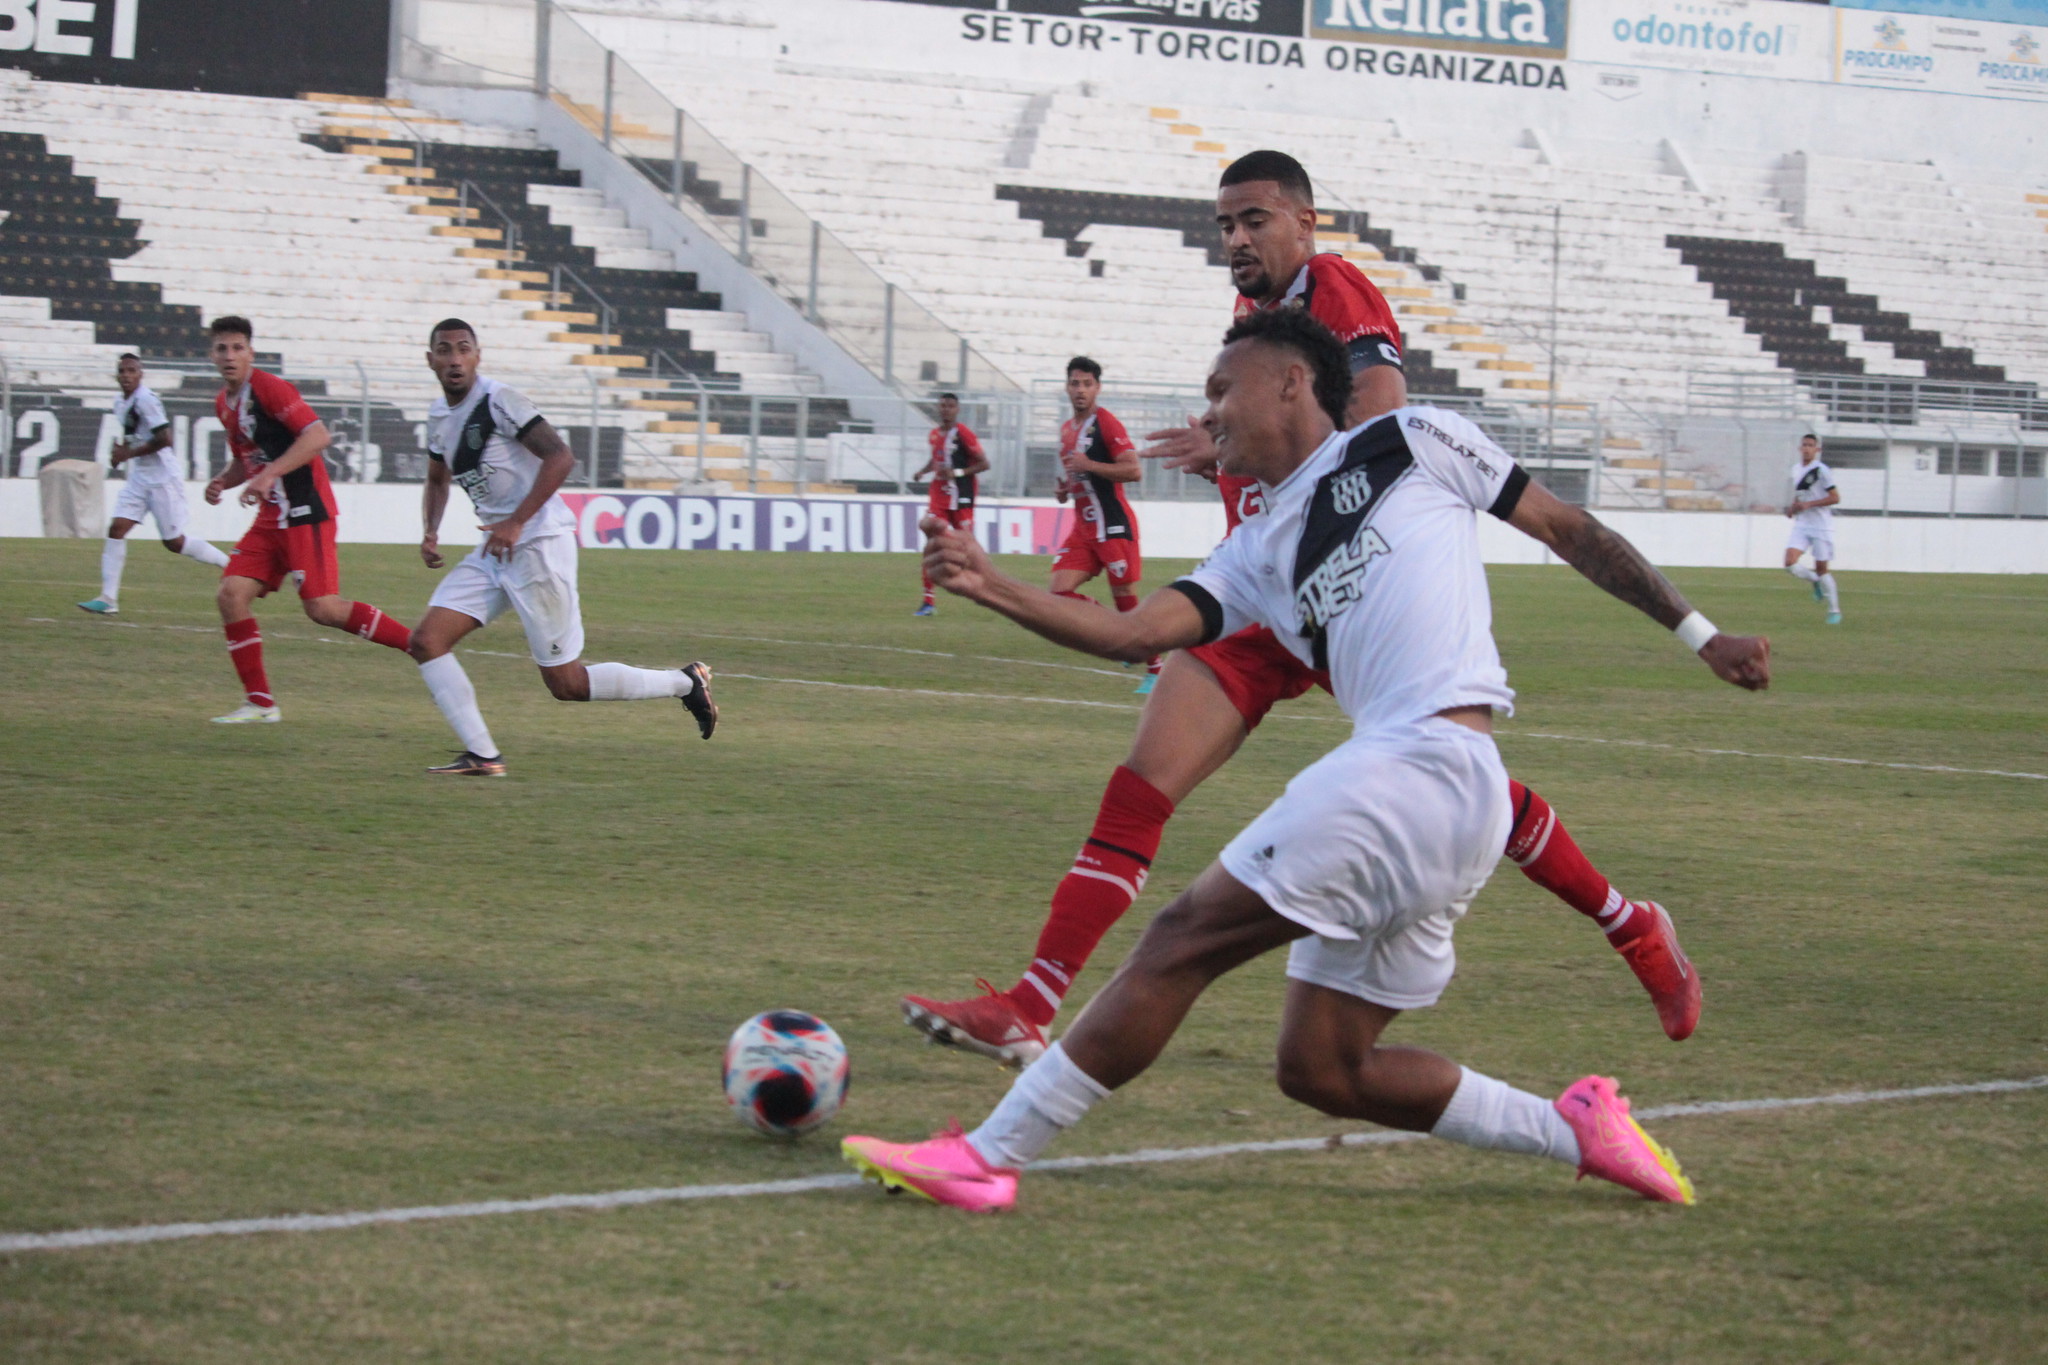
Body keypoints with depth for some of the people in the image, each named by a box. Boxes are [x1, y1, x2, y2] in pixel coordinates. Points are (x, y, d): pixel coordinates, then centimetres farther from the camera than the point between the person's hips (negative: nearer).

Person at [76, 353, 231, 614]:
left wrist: (128, 454, -15)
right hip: (140, 477, 8)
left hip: (163, 475, -8)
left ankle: (228, 564, 17)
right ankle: (108, 599, -5)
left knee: (174, 542, -2)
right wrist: (121, 450, 4)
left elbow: (164, 439, -21)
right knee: (116, 529, -4)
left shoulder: (146, 399, -16)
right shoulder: (120, 403, 11)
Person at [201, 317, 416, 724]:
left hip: (304, 514, -8)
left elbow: (317, 435, -22)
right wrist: (222, 481, 7)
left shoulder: (267, 388, -11)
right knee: (231, 594, -4)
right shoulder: (223, 402, 15)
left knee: (322, 608, -16)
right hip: (270, 519, 8)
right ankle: (260, 703, 2)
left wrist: (269, 475, -28)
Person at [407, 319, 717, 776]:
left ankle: (684, 682, 12)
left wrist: (515, 523, -23)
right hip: (495, 550, 8)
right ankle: (482, 756, -3)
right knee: (427, 640, -5)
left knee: (565, 683, -5)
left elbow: (560, 457, -21)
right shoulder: (439, 417, 11)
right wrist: (430, 532, 10)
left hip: (539, 544, -8)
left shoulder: (499, 402, -14)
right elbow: (438, 480, 28)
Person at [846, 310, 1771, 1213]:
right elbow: (1136, 633, 12)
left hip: (1428, 766, -8)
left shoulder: (1409, 443, 9)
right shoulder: (1257, 555, 25)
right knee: (1320, 1070, 9)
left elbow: (1567, 529, 14)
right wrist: (992, 589, 0)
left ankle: (986, 1157, -8)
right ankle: (1576, 1130, 15)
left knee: (1184, 938, -10)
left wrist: (1700, 635, 14)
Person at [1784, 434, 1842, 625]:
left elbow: (1835, 497, -13)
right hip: (1801, 525, 6)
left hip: (1821, 526, -6)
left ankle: (1834, 610, 13)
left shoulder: (1821, 471, -11)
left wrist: (1808, 504, -20)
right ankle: (1816, 582, 16)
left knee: (1821, 569, -2)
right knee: (1790, 563, -12)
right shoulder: (1796, 470, 10)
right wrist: (1792, 507, 5)